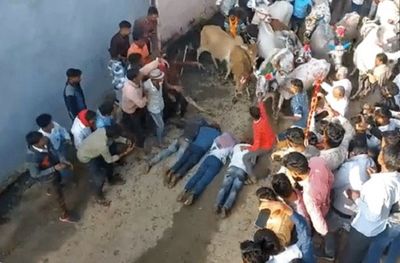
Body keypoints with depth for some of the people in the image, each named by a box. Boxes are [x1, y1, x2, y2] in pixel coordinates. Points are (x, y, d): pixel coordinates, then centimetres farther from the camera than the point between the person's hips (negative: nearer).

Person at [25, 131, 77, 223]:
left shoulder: (46, 142, -25)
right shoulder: (32, 157, -42)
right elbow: (35, 174, -28)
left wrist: (63, 160, -14)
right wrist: (54, 168, -32)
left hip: (55, 170, 7)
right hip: (48, 178, -7)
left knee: (58, 180, 39)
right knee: (60, 196, 13)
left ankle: (50, 190, 76)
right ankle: (65, 215, 41)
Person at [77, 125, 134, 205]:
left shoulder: (105, 130, -23)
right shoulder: (103, 145, -43)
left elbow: (116, 138, 0)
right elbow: (110, 160, -23)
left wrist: (126, 141, -15)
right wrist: (125, 152, -22)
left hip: (93, 151, 8)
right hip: (86, 157, -8)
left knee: (107, 164, 21)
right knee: (99, 178, -5)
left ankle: (111, 179, 50)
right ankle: (98, 196, 23)